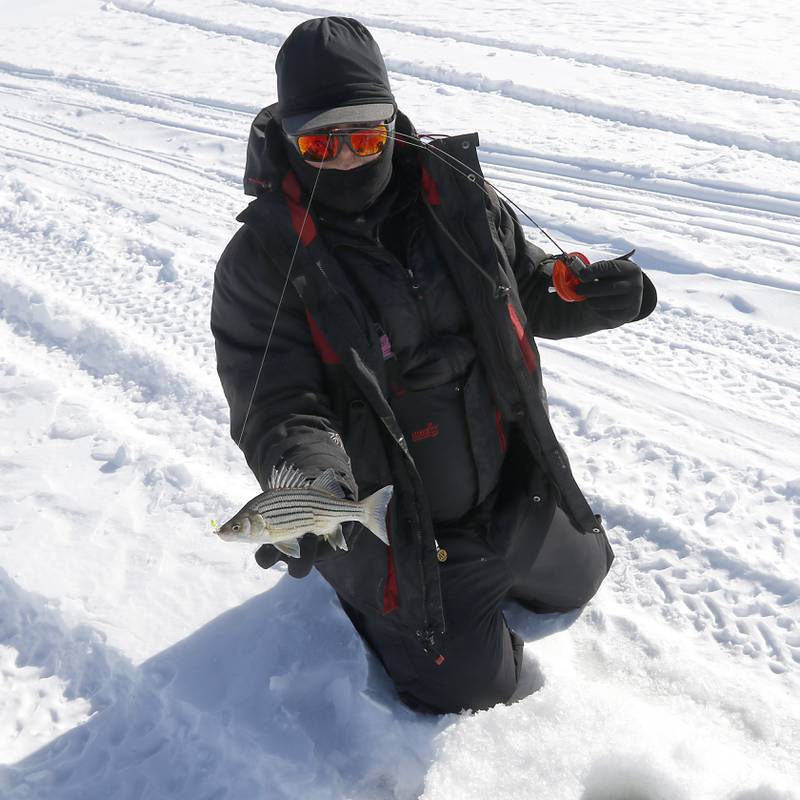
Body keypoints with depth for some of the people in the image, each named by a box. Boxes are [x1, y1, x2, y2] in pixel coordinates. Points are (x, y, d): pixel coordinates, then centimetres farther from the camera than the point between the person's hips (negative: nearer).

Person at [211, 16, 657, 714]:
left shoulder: (457, 194, -8)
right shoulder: (262, 262, -20)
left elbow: (528, 286, 6)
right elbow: (277, 408, -23)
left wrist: (583, 295, -16)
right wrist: (310, 472, -44)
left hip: (517, 493, 6)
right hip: (402, 530, -5)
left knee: (577, 578, 27)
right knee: (469, 683, 8)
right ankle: (366, 590, 30)